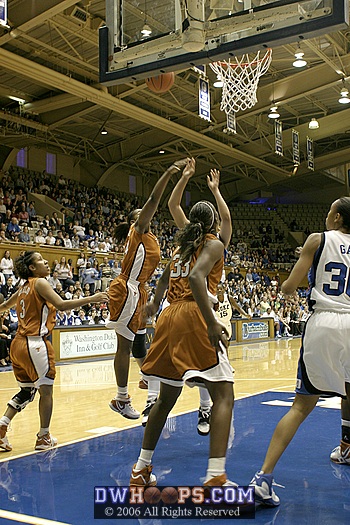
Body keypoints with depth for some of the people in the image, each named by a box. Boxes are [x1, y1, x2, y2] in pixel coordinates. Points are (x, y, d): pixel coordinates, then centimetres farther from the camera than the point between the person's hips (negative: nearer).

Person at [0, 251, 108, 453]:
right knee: (46, 390, 4)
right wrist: (91, 299, -19)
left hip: (19, 344, 8)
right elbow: (61, 305, -20)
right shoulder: (40, 282, -7)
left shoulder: (24, 287, 16)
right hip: (35, 344, -8)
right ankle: (44, 438, 11)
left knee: (26, 391, 18)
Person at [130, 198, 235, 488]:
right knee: (223, 395, -7)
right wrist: (212, 323, -24)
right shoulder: (214, 244, 1)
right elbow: (196, 276, -19)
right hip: (194, 315, -8)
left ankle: (141, 468, 25)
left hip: (171, 316, 8)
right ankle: (216, 477, -20)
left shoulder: (183, 246, 22)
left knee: (167, 397, 19)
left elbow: (164, 280, 36)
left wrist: (155, 304, 55)